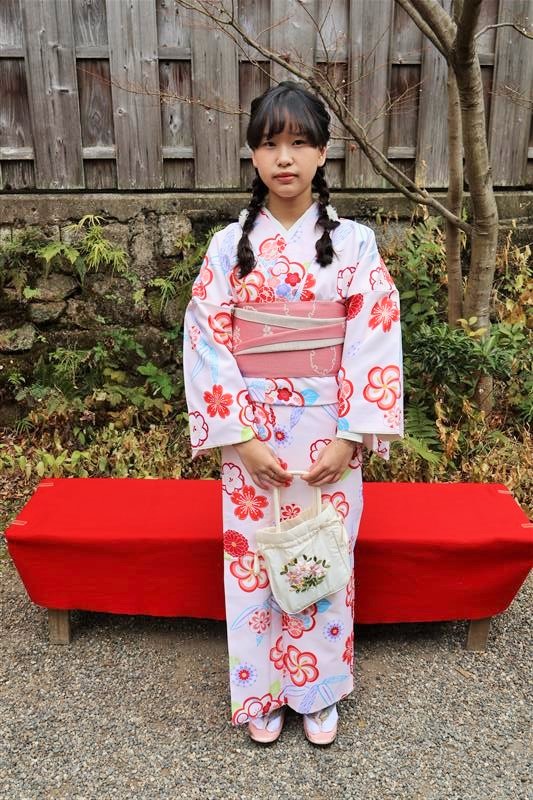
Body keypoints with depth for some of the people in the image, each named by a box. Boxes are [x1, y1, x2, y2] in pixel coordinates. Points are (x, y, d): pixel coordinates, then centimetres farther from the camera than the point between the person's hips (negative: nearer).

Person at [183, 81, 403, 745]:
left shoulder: (353, 242, -2)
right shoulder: (230, 245, -1)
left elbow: (375, 342, -5)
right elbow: (207, 343, -4)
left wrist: (350, 437, -12)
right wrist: (241, 437, -11)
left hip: (329, 434, 0)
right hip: (252, 433, 1)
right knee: (251, 557, 9)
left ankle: (319, 690, 34)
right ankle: (262, 692, 33)